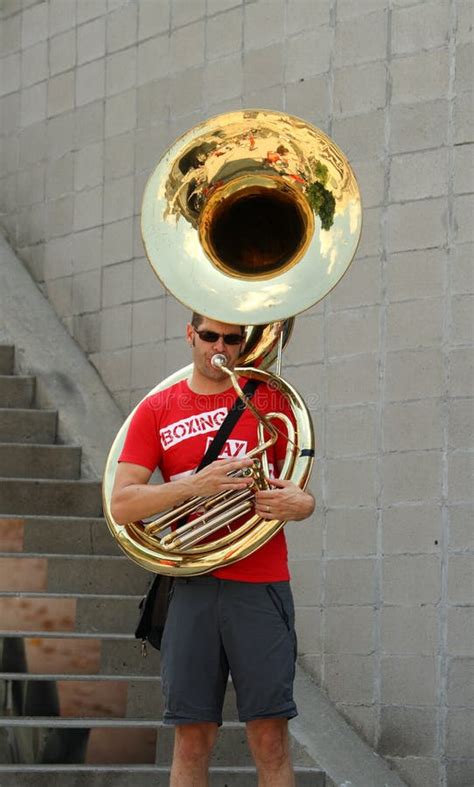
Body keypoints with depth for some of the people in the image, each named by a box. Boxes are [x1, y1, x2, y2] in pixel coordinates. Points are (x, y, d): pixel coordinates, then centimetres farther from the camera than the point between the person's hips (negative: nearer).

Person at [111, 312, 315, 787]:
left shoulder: (270, 399, 9)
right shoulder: (157, 411, 9)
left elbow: (304, 490, 11)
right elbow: (121, 506, 2)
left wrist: (298, 504, -14)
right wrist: (194, 485, -13)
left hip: (261, 586, -1)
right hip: (193, 587, 1)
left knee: (270, 739, -4)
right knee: (192, 738, 1)